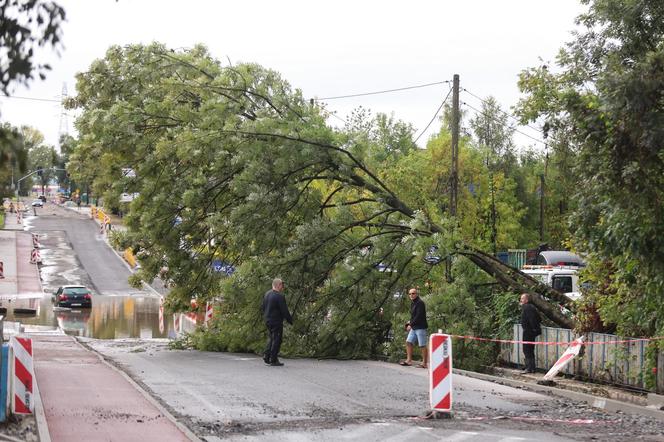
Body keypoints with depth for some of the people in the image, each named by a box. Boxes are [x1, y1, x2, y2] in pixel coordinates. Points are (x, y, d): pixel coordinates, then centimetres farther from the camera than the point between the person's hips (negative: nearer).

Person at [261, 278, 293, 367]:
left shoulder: (267, 294, 6)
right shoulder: (279, 296, -19)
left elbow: (263, 307, 15)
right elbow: (284, 311, -17)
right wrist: (290, 320, -6)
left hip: (268, 320, 8)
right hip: (276, 322, -8)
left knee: (271, 338, 20)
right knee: (276, 340, 0)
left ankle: (266, 355, 11)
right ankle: (273, 360, 2)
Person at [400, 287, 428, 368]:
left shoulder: (420, 303, -13)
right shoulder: (413, 303, 16)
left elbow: (419, 316, -19)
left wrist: (411, 324, -16)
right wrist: (410, 322, 8)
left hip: (420, 327, -9)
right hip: (414, 327, 9)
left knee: (422, 345, -4)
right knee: (408, 342, 5)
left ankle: (424, 363, 0)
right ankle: (409, 360, 9)